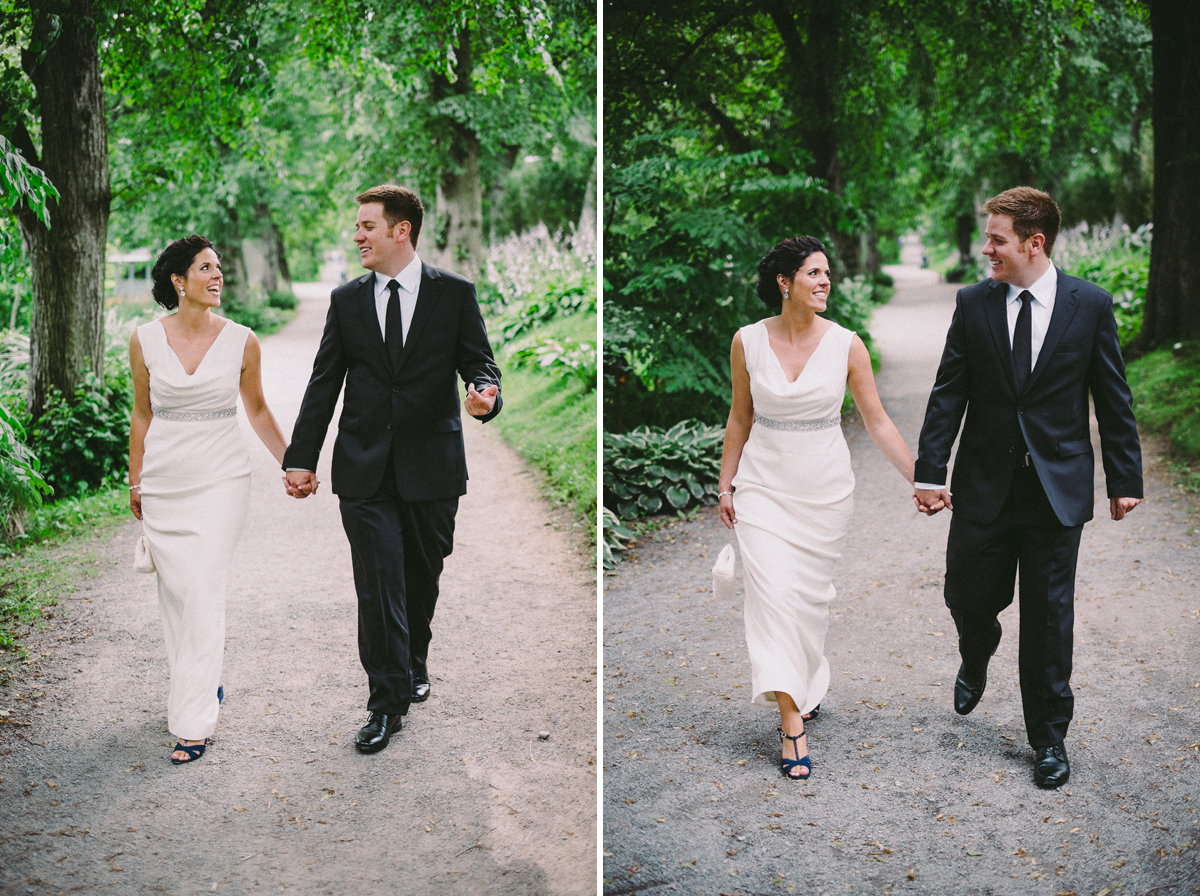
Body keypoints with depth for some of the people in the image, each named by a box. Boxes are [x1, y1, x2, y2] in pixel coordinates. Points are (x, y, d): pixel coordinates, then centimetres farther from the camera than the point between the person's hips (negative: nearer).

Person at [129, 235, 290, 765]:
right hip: (163, 483, 2)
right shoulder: (145, 342, -1)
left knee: (203, 593, -8)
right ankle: (203, 684, 31)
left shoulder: (241, 342, -3)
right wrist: (135, 480, 13)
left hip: (220, 481, -2)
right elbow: (142, 413, 10)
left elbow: (256, 409, 10)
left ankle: (194, 722, -4)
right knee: (174, 590, 9)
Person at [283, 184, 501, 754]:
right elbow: (324, 384, 7)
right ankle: (386, 702, 5)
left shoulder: (455, 294, 0)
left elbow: (479, 362, 0)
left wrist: (484, 393, -25)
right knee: (379, 586, -3)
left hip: (432, 465, 0)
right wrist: (300, 458, 3)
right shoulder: (346, 301, 6)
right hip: (364, 468, 1)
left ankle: (414, 664, 39)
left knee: (422, 579, 13)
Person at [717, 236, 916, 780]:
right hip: (764, 486, 0)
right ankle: (792, 722, -8)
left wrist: (920, 479, -5)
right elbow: (740, 418, 7)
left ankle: (806, 684, 37)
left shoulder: (846, 344, -5)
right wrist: (725, 485, 9)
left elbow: (877, 421, -1)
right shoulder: (748, 342, -4)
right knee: (773, 593, -10)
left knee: (811, 596, 9)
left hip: (824, 489, 1)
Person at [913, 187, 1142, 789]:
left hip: (1058, 486, -1)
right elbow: (948, 394, 0)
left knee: (1048, 617, 4)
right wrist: (929, 472, -6)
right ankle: (976, 661, 44)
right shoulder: (973, 304, 0)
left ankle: (1049, 738, 20)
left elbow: (1113, 398, 1)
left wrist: (1124, 479, 1)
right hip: (984, 485, 2)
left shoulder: (1091, 305, -4)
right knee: (968, 596, 7)